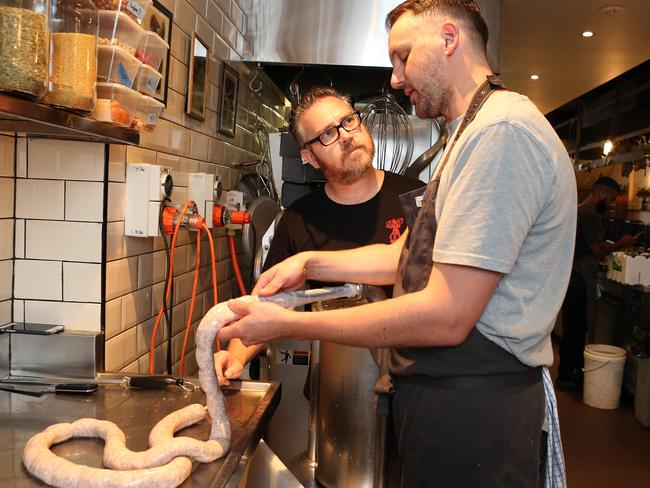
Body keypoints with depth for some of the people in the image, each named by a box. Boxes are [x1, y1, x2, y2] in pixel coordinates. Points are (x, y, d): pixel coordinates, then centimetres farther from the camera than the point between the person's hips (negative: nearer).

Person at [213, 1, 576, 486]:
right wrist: (310, 263, 5)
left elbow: (445, 317, -26)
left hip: (471, 411, -10)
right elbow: (406, 256, 17)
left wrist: (286, 324, -19)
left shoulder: (501, 129, -20)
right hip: (450, 396, 10)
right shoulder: (474, 134, 17)